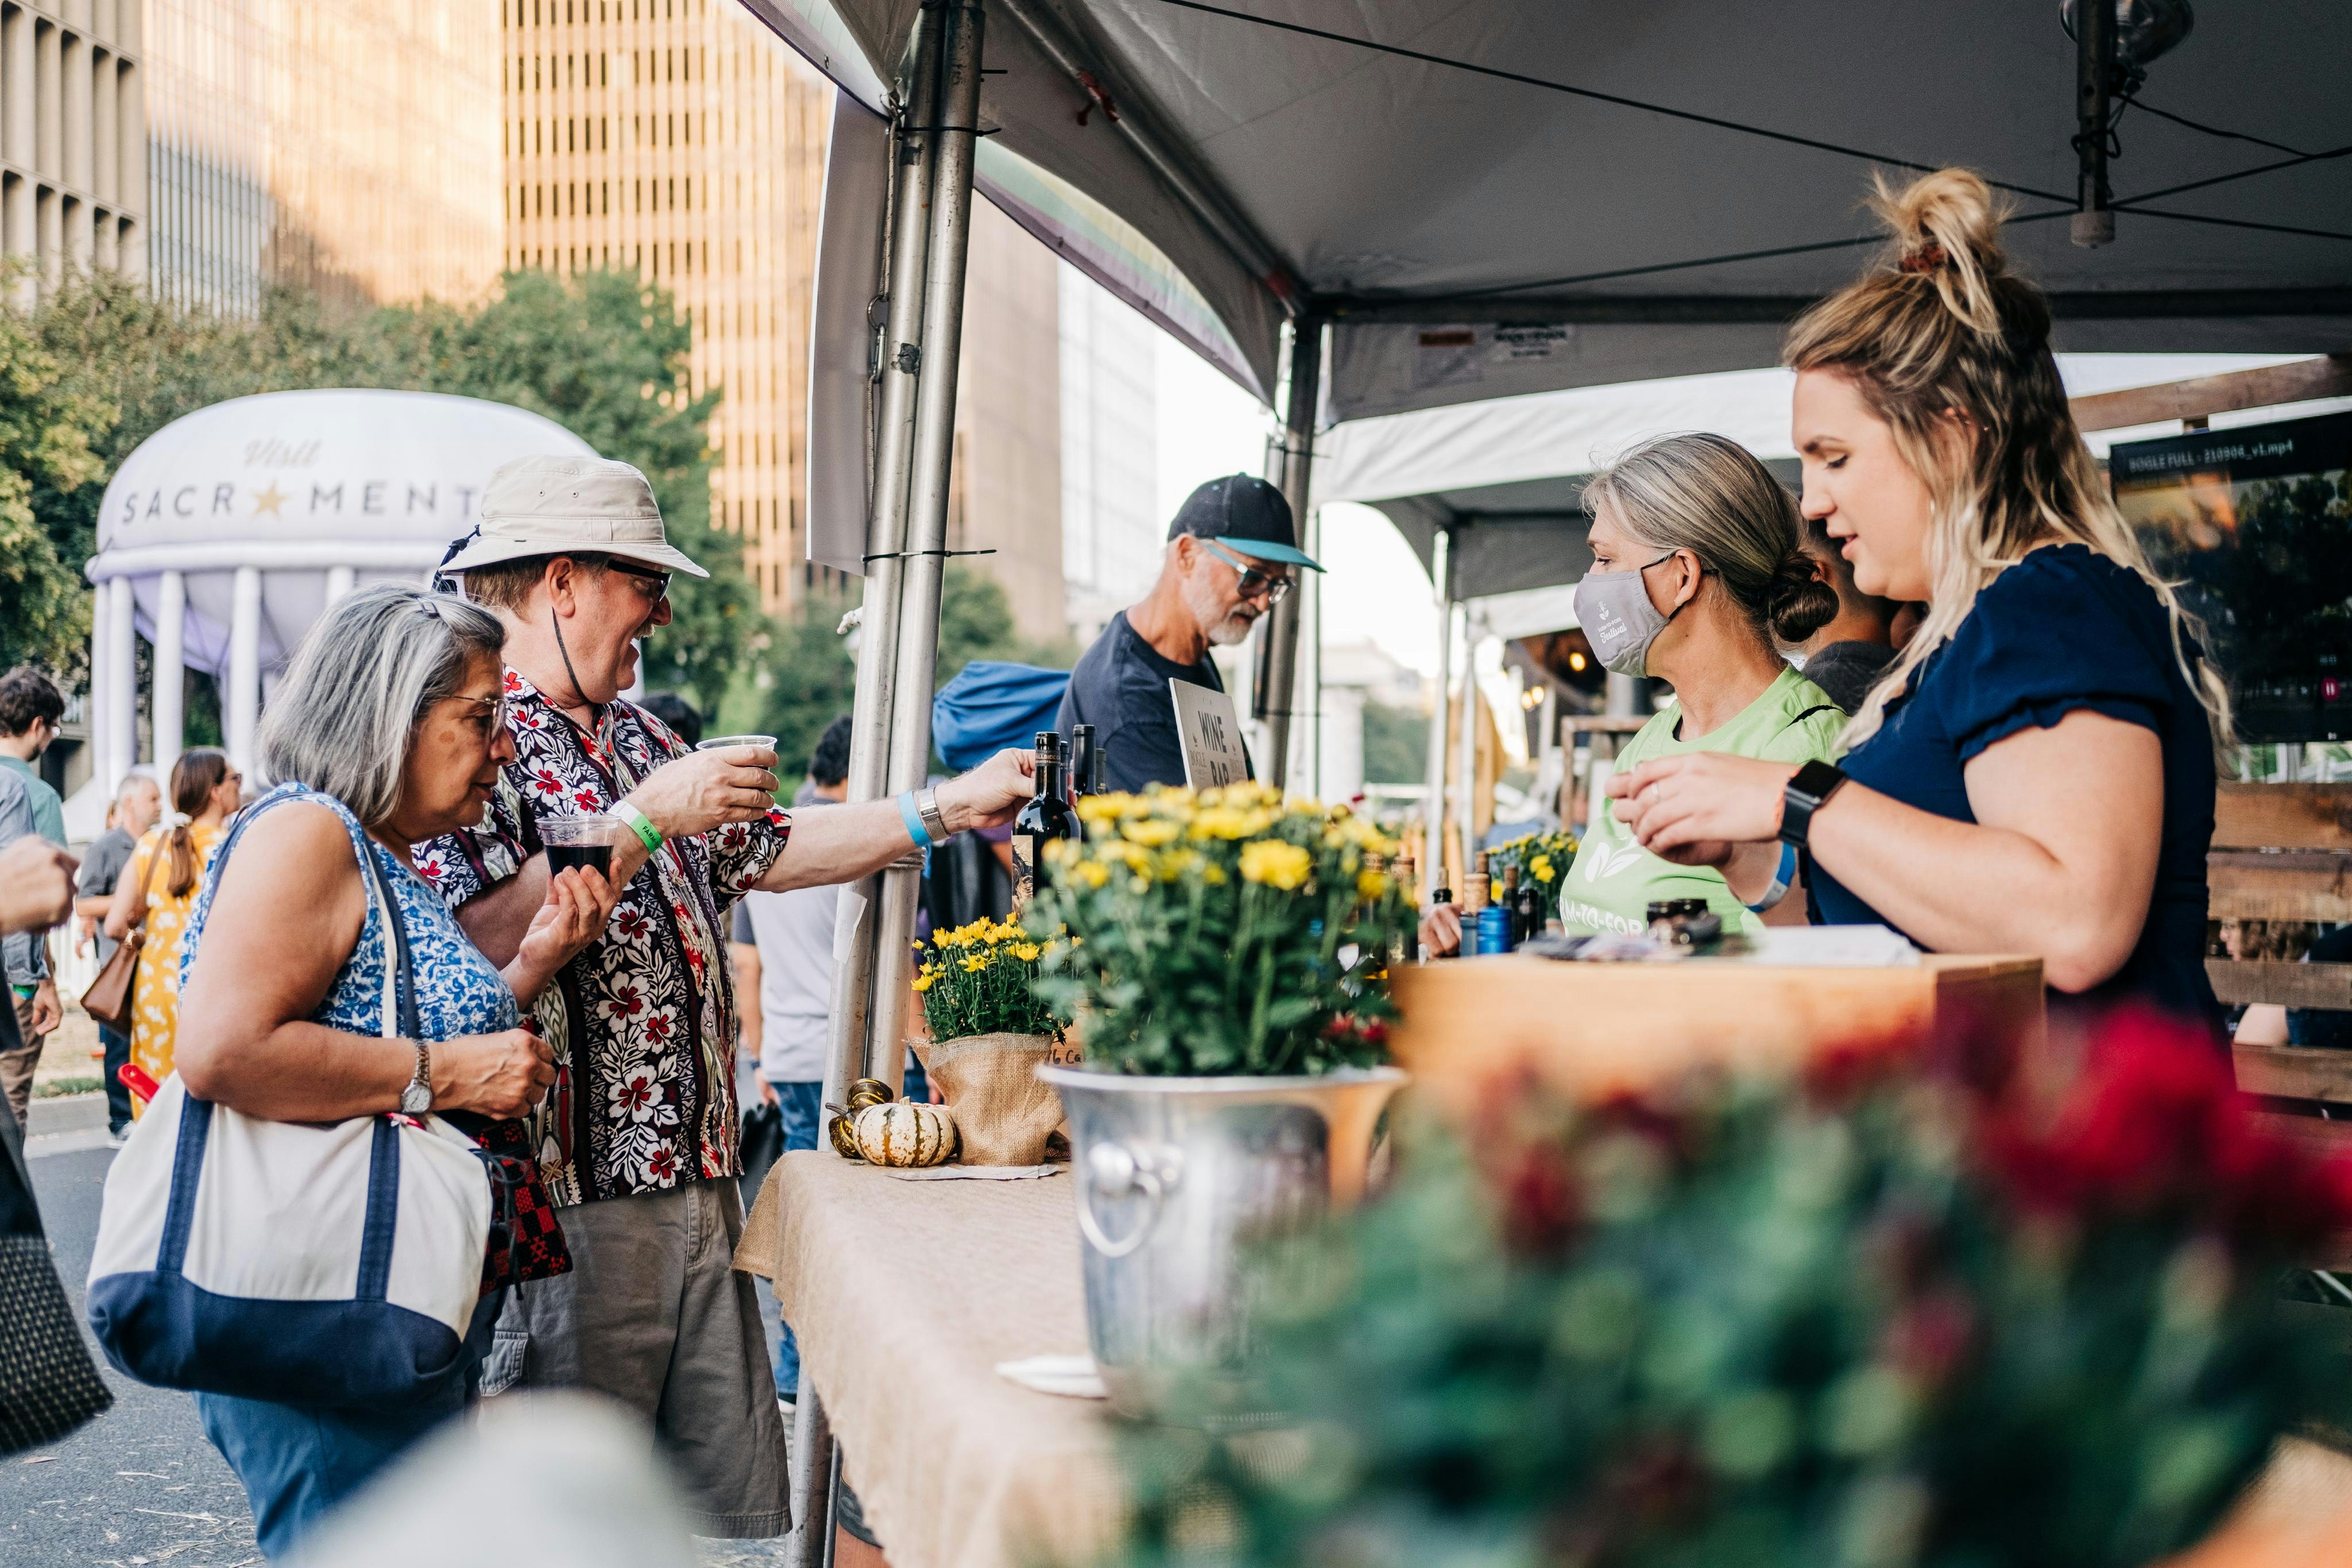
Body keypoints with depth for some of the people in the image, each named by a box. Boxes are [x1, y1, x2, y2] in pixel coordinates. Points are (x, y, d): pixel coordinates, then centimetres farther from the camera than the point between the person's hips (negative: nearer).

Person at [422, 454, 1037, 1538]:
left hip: (695, 1182, 9)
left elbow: (768, 851, 26)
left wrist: (951, 808, 21)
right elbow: (484, 939, -23)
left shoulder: (636, 737, 19)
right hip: (571, 1197, -9)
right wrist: (649, 817, -18)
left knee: (733, 1505, 12)